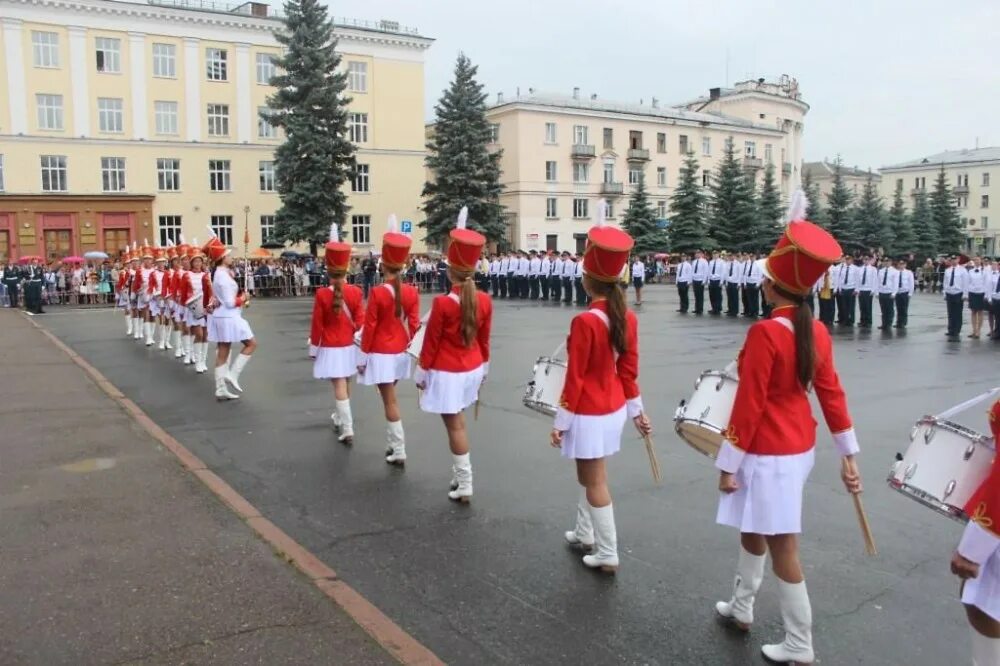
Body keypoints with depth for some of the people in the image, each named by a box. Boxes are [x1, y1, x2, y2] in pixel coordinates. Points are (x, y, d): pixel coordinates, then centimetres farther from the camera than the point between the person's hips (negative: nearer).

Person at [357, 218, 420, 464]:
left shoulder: (377, 293, -17)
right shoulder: (412, 292, -3)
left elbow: (369, 328, -13)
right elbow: (414, 324, 2)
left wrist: (363, 357, -5)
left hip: (381, 354, -5)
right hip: (400, 352, 5)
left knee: (390, 401, -1)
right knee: (390, 397, 20)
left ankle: (399, 452, 1)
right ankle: (393, 444, 26)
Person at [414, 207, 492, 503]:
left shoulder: (442, 303, -21)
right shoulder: (484, 300, -5)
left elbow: (431, 343, -13)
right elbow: (484, 339, 6)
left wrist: (421, 373, -1)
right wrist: (484, 367, 19)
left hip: (446, 373, -6)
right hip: (472, 370, 6)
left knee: (455, 425, 3)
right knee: (457, 420, 22)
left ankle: (465, 486, 9)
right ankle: (460, 473, 29)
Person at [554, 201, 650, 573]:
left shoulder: (585, 322, -23)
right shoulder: (628, 318, -1)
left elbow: (575, 378, -19)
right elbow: (629, 369, 6)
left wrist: (561, 422, -11)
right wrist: (636, 409, 16)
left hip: (590, 414, -8)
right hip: (614, 408, 8)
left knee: (596, 482, 5)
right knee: (586, 474, 24)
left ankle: (608, 555, 15)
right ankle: (585, 535, 38)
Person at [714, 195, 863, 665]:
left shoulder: (764, 333, -23)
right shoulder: (817, 331, 1)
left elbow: (749, 405, -21)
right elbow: (831, 393, 6)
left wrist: (729, 464, -13)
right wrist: (849, 455, 12)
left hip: (769, 454, -9)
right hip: (800, 446, 9)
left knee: (782, 548, 3)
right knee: (751, 528, 24)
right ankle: (741, 607, 41)